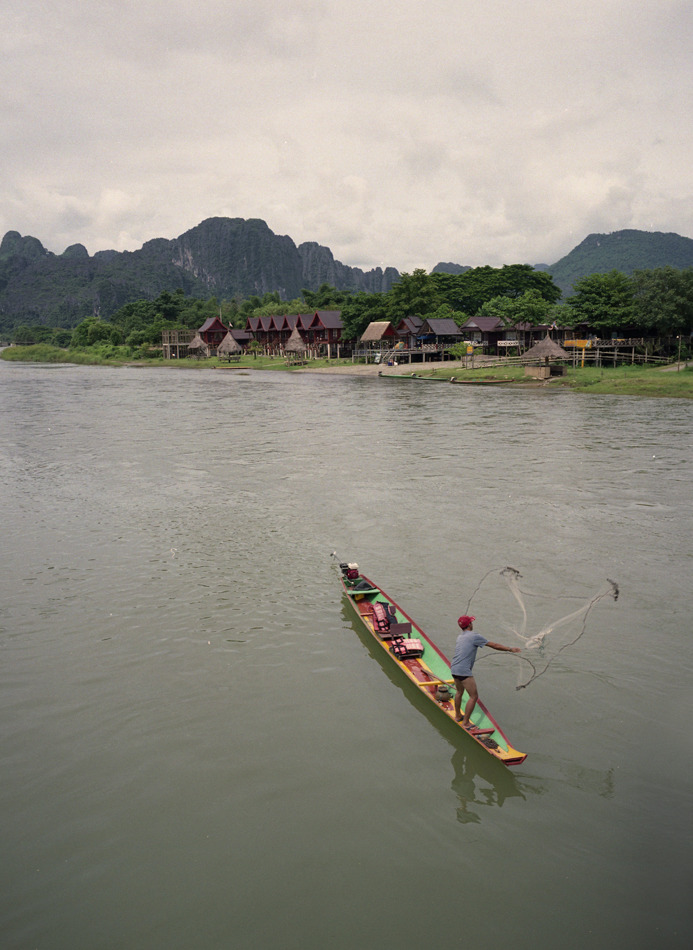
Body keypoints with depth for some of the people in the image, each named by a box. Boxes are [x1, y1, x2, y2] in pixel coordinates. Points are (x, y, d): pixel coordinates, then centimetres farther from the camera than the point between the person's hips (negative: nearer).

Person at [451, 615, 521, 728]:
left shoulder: (460, 637, 14)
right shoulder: (474, 636, -9)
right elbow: (494, 645, -4)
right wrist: (510, 649, 6)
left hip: (454, 668, 9)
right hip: (464, 671, -9)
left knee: (459, 692, 27)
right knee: (474, 696, 0)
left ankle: (457, 716, 40)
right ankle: (466, 723, 1)